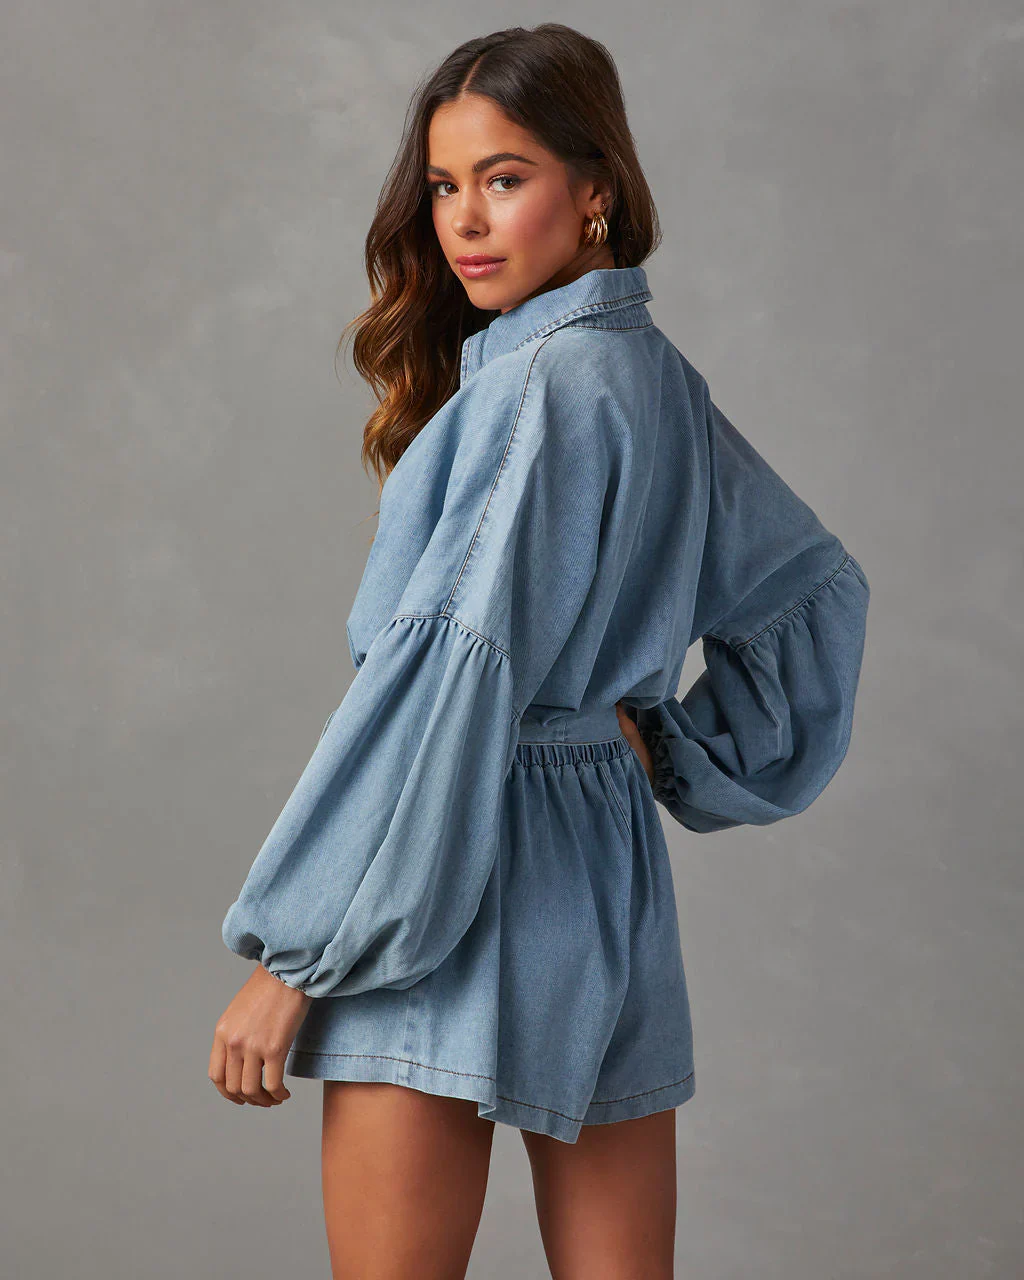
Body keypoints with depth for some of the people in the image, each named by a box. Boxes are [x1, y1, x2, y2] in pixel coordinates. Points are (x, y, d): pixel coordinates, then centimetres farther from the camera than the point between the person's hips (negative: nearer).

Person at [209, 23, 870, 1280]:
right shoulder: (657, 377, 10)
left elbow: (452, 687, -21)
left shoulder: (541, 386, -16)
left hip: (460, 900, -9)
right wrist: (687, 761, 16)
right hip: (614, 879, 9)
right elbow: (816, 586, 23)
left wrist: (289, 955, -17)